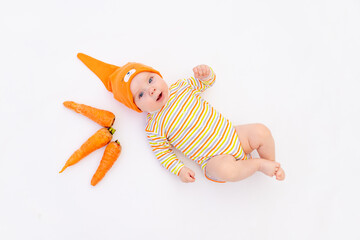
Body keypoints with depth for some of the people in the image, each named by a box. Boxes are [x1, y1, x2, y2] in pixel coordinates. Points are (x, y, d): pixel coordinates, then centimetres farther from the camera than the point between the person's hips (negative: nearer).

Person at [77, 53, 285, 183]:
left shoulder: (182, 86, 4)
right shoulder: (154, 129, -7)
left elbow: (204, 82, 18)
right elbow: (162, 152, -2)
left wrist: (206, 74, -6)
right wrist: (179, 169, -16)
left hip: (233, 135, 5)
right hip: (215, 159, -4)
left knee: (261, 131, -15)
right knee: (224, 170, -36)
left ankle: (271, 164, 12)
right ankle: (259, 164, -9)